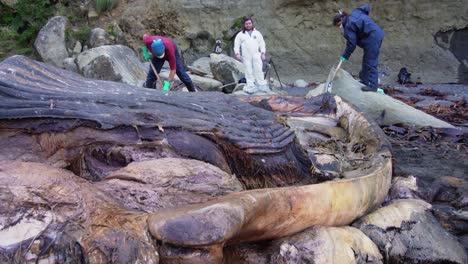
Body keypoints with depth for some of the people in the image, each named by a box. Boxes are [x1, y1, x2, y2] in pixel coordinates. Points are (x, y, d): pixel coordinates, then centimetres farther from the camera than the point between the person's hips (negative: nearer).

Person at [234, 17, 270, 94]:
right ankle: (250, 86, 4)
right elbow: (236, 45, 6)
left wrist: (263, 53, 4)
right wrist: (237, 53, -7)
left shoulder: (257, 33, 14)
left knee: (259, 70, -3)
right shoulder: (240, 34, 9)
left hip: (256, 55, 1)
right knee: (249, 71, 0)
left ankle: (262, 86, 1)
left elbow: (262, 43, 14)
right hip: (246, 56, -1)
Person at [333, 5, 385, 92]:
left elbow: (351, 43, -13)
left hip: (372, 39, -10)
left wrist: (345, 56, -3)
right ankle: (365, 80, 28)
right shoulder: (354, 14, 11)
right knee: (367, 60, 18)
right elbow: (366, 8, 25)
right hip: (377, 34, 10)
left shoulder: (349, 25, -13)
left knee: (371, 62, -7)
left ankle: (372, 85, -6)